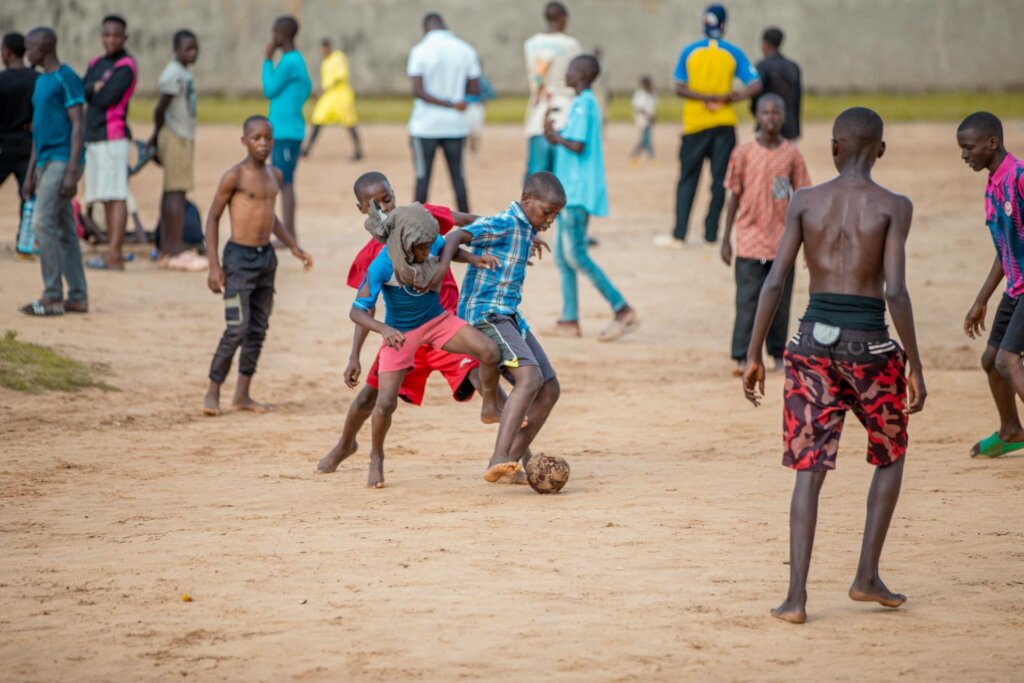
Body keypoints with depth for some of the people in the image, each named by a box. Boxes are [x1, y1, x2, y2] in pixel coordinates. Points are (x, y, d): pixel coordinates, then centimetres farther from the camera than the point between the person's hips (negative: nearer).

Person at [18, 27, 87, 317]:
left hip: (62, 160, -9)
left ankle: (52, 297, -11)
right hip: (45, 161, 9)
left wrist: (72, 171, -21)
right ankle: (78, 297, 9)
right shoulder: (41, 82, 18)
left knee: (43, 221, -14)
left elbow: (78, 126, -15)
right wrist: (30, 173, 20)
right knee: (64, 230, 8)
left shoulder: (67, 79, -10)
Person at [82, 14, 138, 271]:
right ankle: (114, 254, 15)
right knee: (107, 198, 11)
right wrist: (97, 88, -10)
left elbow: (107, 98, -16)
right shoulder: (97, 63, 18)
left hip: (113, 138, -9)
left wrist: (91, 91, 2)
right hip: (93, 137, 9)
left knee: (116, 196, -13)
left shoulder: (126, 66, -7)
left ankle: (113, 256, -20)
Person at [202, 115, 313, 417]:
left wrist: (294, 248, 17)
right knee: (237, 330, -12)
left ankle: (242, 394, 13)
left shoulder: (275, 175, 9)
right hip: (239, 257, -7)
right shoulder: (234, 176, -11)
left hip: (266, 257, 7)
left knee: (258, 329, 7)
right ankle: (213, 393, -1)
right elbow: (213, 217, -7)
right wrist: (214, 265, -13)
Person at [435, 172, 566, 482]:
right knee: (530, 378, -29)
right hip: (486, 315, -10)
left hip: (510, 317, 10)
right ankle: (498, 460, -39)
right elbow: (456, 236, -25)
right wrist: (442, 266, -41)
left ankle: (515, 460, 16)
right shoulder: (503, 224, -14)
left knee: (550, 389, 11)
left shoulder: (526, 230, 14)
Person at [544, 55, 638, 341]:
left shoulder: (582, 105, -14)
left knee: (576, 255, -10)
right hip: (571, 191, 10)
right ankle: (569, 320, 14)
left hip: (578, 192, -10)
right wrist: (556, 137, 5)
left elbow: (578, 145, -23)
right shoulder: (587, 103, 16)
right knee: (563, 254, 12)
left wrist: (556, 137, -7)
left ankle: (623, 310, -11)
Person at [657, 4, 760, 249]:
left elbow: (680, 88, -8)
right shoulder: (733, 53, 0)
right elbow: (755, 86, -8)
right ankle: (711, 234, 4)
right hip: (724, 125, 0)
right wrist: (726, 99, -7)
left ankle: (679, 235, -1)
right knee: (719, 180, 6)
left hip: (695, 125, 0)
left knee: (687, 180, 5)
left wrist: (707, 98, -11)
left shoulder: (690, 52, 1)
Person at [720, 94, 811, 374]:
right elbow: (734, 196, 3)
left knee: (780, 300, 7)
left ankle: (778, 354, 17)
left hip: (782, 241, 2)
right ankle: (742, 356, 1)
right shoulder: (744, 152, -2)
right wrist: (726, 238, 2)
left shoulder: (791, 154, 1)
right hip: (750, 239, -2)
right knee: (748, 300, -3)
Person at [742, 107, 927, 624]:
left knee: (809, 469, 5)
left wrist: (754, 355, 4)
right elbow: (896, 292, -12)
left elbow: (774, 282, -2)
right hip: (869, 344, -2)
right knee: (890, 457, 20)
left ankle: (797, 596, -3)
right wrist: (914, 365, -6)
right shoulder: (893, 207, -5)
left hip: (814, 339, 2)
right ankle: (867, 576, 16)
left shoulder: (805, 202, 2)